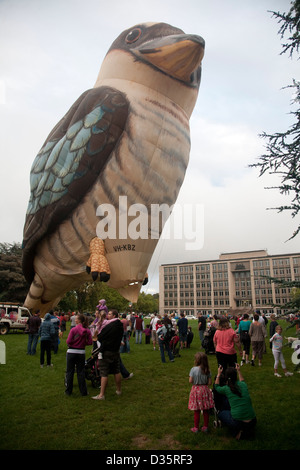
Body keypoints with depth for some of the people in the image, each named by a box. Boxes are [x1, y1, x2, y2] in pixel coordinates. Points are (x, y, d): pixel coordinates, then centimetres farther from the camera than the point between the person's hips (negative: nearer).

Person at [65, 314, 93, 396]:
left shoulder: (73, 330, -14)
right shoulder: (87, 331, -4)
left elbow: (68, 341, -16)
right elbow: (90, 342, -4)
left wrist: (71, 344, 5)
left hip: (71, 352, -3)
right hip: (81, 352, 3)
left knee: (70, 371, 10)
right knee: (81, 372, 11)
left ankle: (68, 391, 18)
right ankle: (83, 391, 14)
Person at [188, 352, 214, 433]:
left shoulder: (193, 369, -14)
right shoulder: (207, 370, -6)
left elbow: (190, 381, -12)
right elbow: (209, 382, -4)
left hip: (196, 389, -2)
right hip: (205, 390, 2)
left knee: (196, 411, 9)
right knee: (206, 411, 14)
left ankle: (196, 428, 19)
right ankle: (205, 427, 24)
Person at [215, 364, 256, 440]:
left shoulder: (226, 389, -5)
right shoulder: (243, 385, 2)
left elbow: (216, 387, 20)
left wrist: (219, 374, 28)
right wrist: (238, 370, 41)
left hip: (238, 422, -4)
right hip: (252, 423, 5)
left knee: (220, 413, 23)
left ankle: (236, 432, 6)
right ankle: (246, 431, 15)